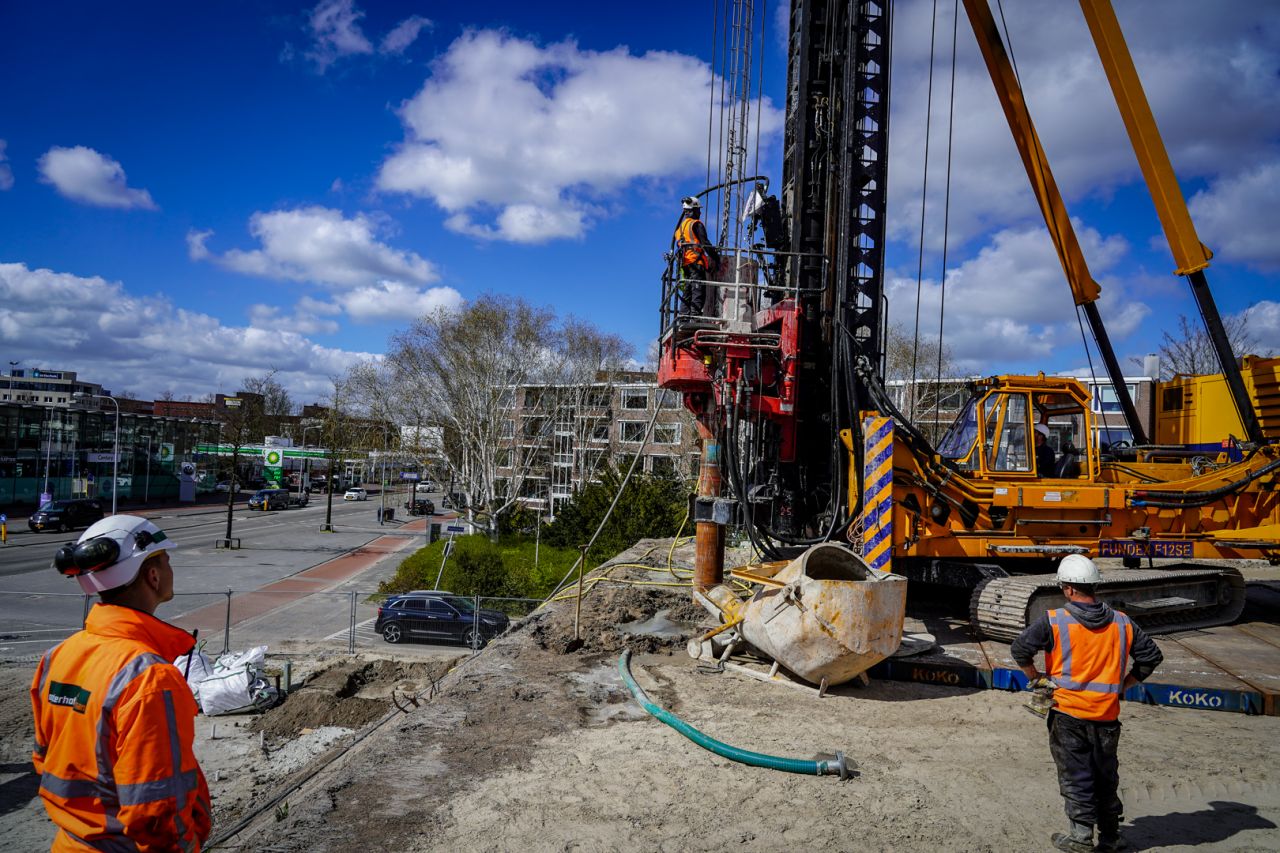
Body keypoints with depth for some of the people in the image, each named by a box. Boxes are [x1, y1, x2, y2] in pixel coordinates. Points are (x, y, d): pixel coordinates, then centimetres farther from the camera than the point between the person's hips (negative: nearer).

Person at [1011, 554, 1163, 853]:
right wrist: (1123, 685, 15)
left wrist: (1035, 678, -1)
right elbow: (1151, 656, 9)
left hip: (1068, 712, -4)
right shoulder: (1121, 623, 2)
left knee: (1074, 775, 7)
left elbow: (1020, 648, -17)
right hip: (1107, 714, 4)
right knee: (1106, 775, 18)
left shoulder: (1054, 621, -12)